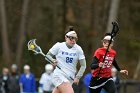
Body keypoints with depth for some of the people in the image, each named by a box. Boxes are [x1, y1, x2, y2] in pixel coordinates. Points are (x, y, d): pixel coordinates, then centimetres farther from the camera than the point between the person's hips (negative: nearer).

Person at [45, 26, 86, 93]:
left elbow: (83, 65, 3)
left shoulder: (78, 49, 1)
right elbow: (47, 56, 7)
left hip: (70, 78, 4)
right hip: (59, 75, -4)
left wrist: (77, 77, -9)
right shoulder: (59, 46, -4)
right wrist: (53, 60, -15)